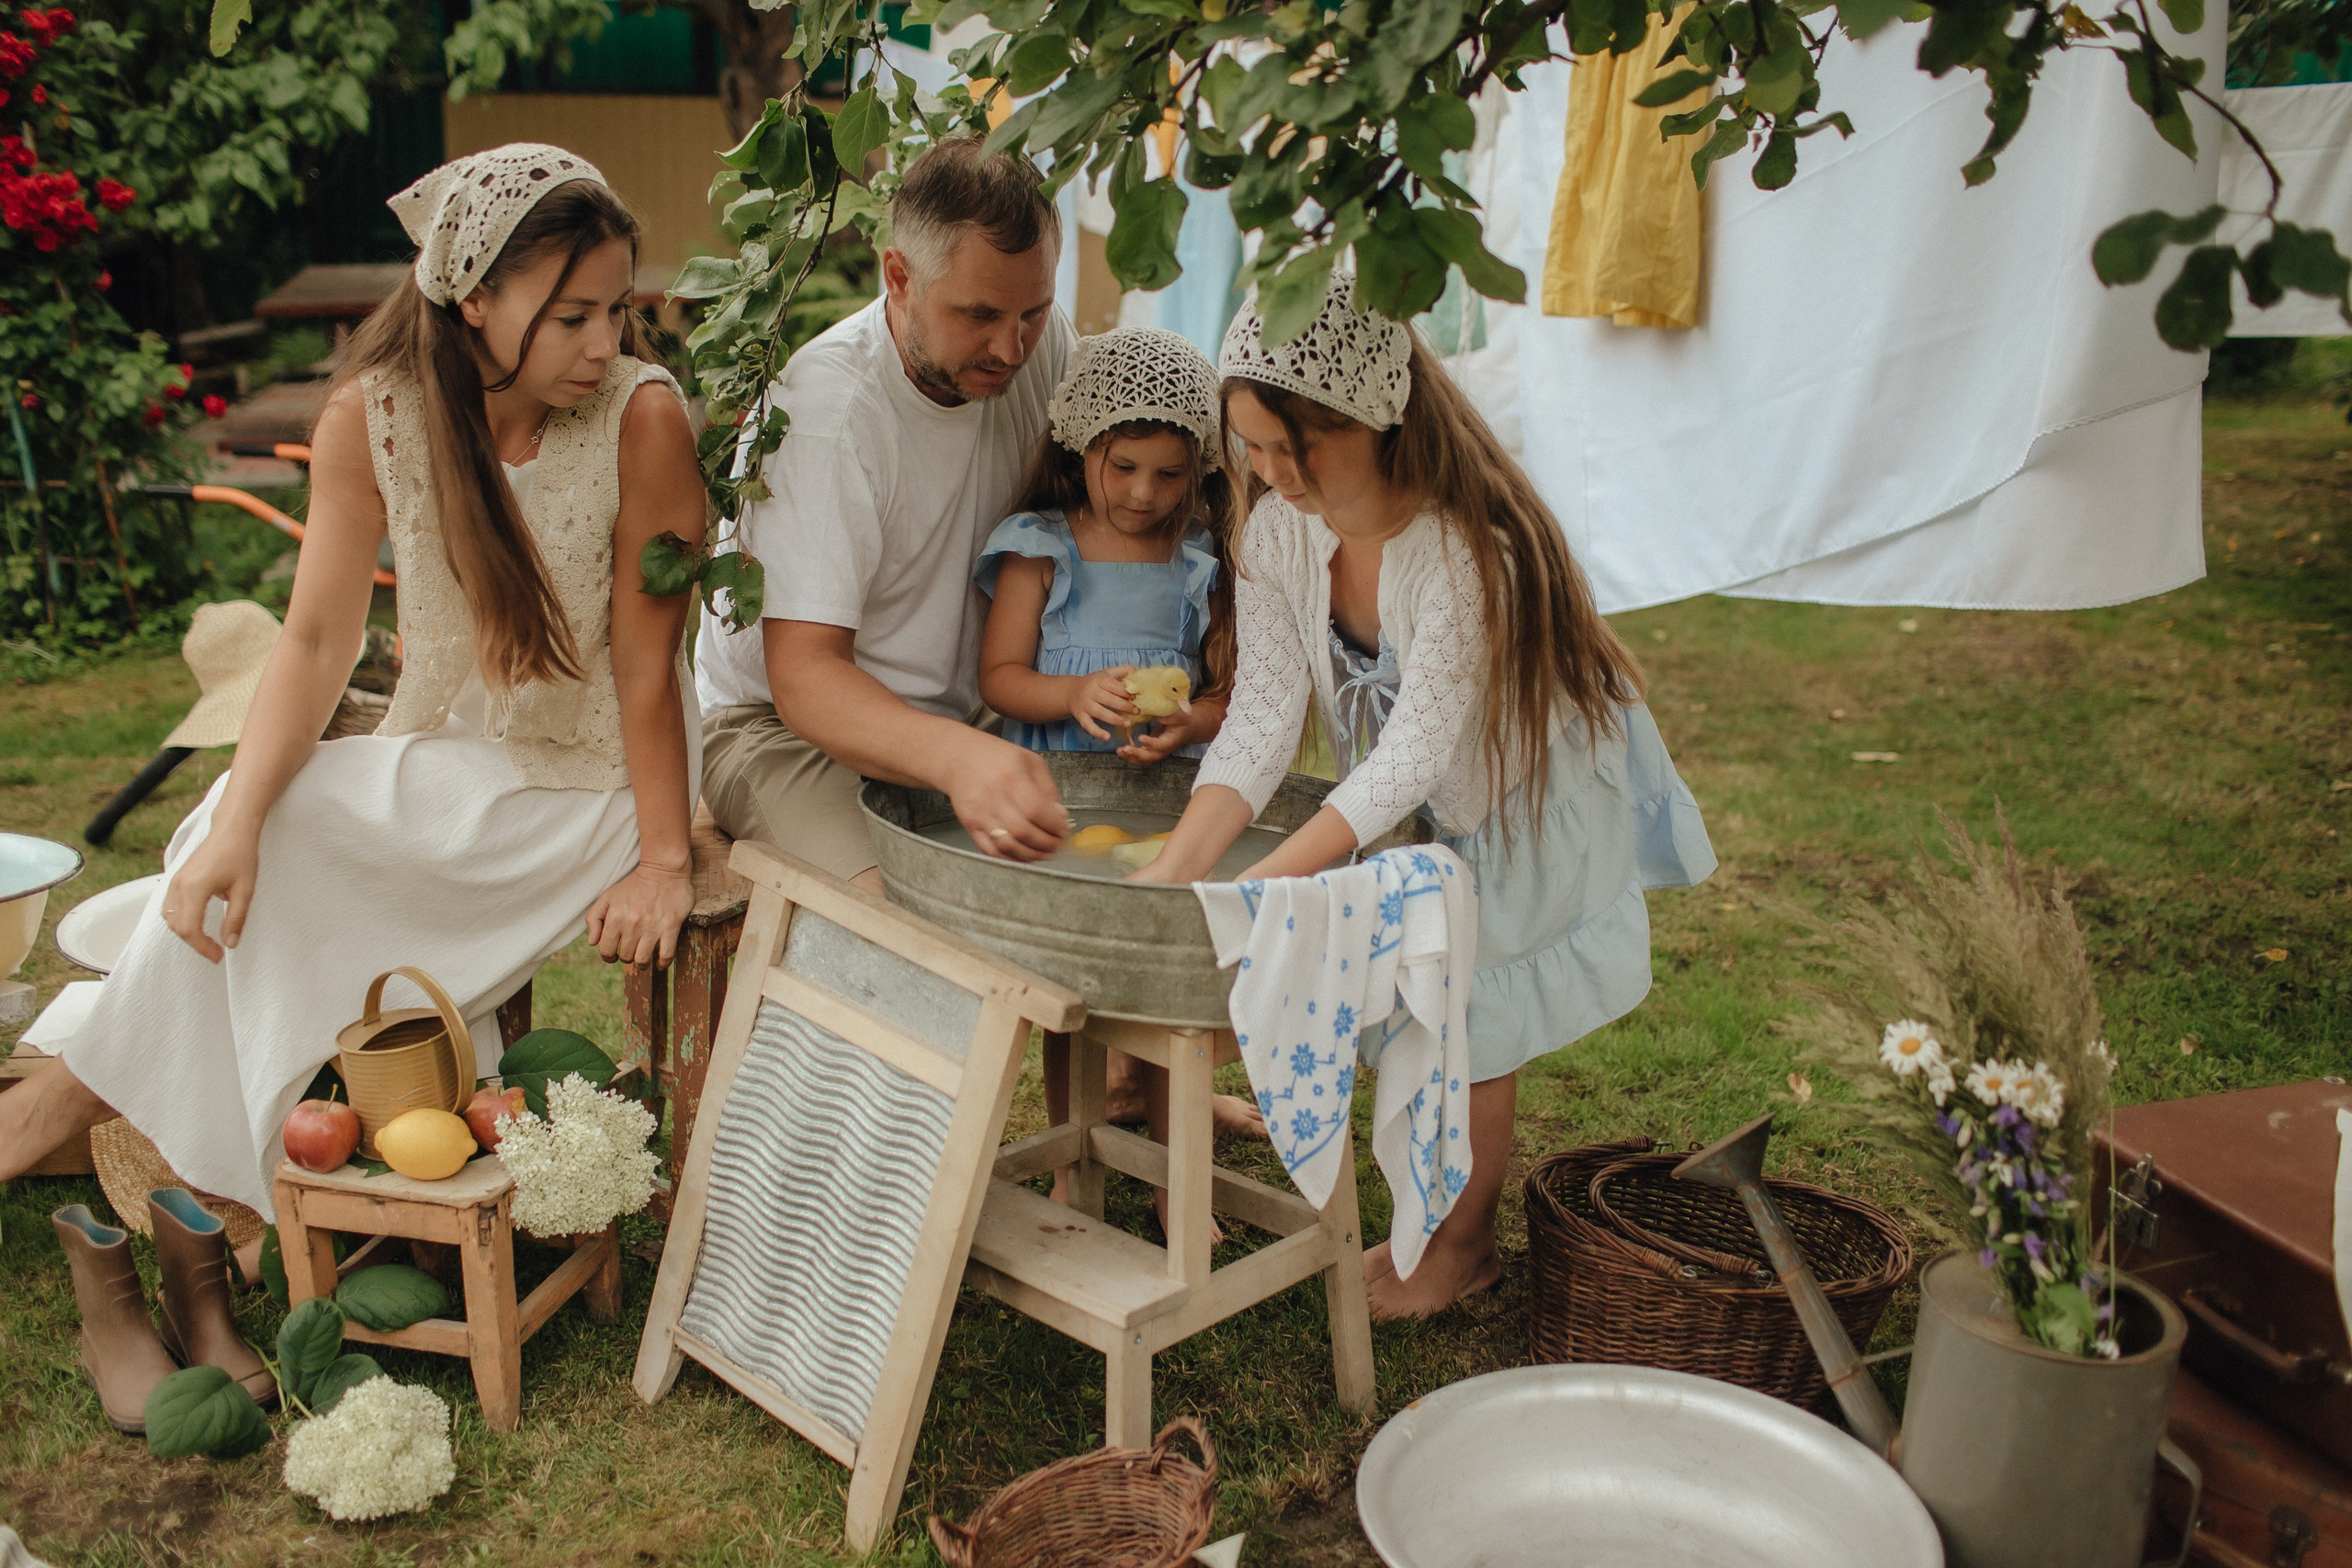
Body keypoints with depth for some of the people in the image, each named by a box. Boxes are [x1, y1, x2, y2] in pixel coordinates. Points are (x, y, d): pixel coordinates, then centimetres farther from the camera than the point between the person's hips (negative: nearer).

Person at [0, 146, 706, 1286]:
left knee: (283, 834, -21)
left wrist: (664, 861, -13)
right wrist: (236, 818, -23)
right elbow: (318, 640, -10)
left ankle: (95, 1085, 0)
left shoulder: (643, 417, -19)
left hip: (584, 795, -4)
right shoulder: (372, 416, -8)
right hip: (436, 781, 4)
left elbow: (647, 666, -16)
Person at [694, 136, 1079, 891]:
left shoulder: (1044, 343, -5)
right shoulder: (824, 409, -23)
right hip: (788, 725, -5)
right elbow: (803, 675, -28)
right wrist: (955, 758, -48)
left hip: (967, 718, 5)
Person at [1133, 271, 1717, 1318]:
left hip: (1531, 793, -5)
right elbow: (1261, 718, -23)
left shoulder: (1469, 550, -37)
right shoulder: (1274, 528, -19)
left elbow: (1417, 753, -37)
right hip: (1417, 809, 6)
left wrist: (1261, 885, -43)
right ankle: (1436, 1218, 37)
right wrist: (1170, 875, -35)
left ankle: (1464, 1245, 27)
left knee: (1466, 1023, 3)